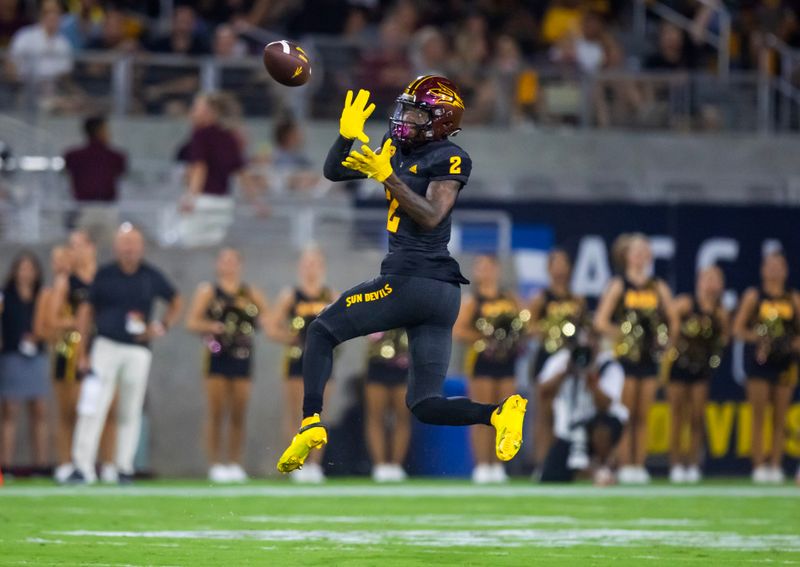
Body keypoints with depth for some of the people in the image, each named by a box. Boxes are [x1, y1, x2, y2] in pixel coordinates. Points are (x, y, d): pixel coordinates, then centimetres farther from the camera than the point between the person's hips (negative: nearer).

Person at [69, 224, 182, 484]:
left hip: (138, 350, 2)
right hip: (106, 345, -2)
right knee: (93, 408, -11)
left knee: (130, 411, 4)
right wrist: (82, 352, 2)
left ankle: (124, 467, 11)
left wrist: (162, 326, 3)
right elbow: (87, 310, 6)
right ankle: (82, 467, -13)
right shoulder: (105, 275, 2)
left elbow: (176, 301, 20)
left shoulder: (151, 277, 5)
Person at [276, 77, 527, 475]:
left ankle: (311, 424, -5)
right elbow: (334, 172, 19)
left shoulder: (448, 159, -7)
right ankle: (499, 413, -14)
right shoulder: (397, 150, 17)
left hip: (412, 282, -9)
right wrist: (347, 135, 2)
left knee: (323, 331, 5)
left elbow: (431, 216, -20)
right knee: (425, 405, 5)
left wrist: (388, 177, -25)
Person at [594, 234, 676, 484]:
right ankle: (625, 466, -3)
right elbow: (601, 321, -5)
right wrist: (619, 336, -12)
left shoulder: (659, 288, 10)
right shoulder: (619, 286, 0)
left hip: (650, 357, 3)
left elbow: (673, 321, 15)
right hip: (626, 357, -3)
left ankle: (640, 466, 6)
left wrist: (666, 340, 0)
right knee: (626, 415, -4)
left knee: (643, 416, 5)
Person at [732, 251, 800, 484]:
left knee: (780, 417, 2)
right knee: (759, 416, -3)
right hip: (759, 360, -2)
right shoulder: (754, 296, 4)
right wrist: (756, 337, -16)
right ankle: (759, 466, -2)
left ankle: (775, 465, 5)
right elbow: (738, 328, 1)